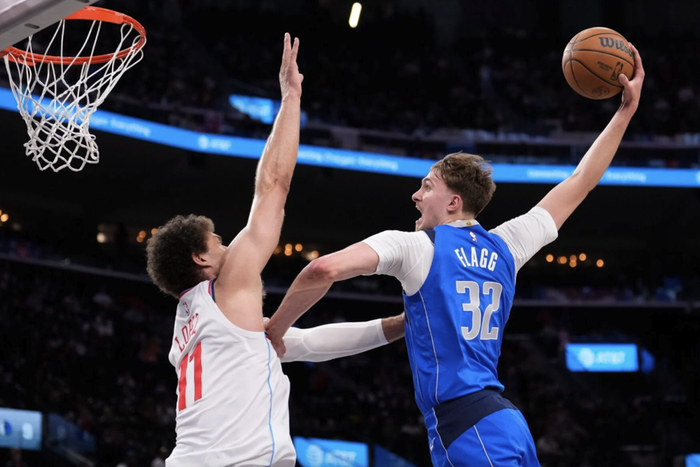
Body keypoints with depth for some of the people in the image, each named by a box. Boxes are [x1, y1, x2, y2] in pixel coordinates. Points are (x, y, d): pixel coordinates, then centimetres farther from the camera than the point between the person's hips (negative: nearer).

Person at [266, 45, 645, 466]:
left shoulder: (416, 246, -3)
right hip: (508, 425, 7)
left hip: (468, 432, -7)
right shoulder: (504, 246, 14)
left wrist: (275, 332, -2)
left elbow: (326, 269, -17)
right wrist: (625, 110, 28)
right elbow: (579, 184, 22)